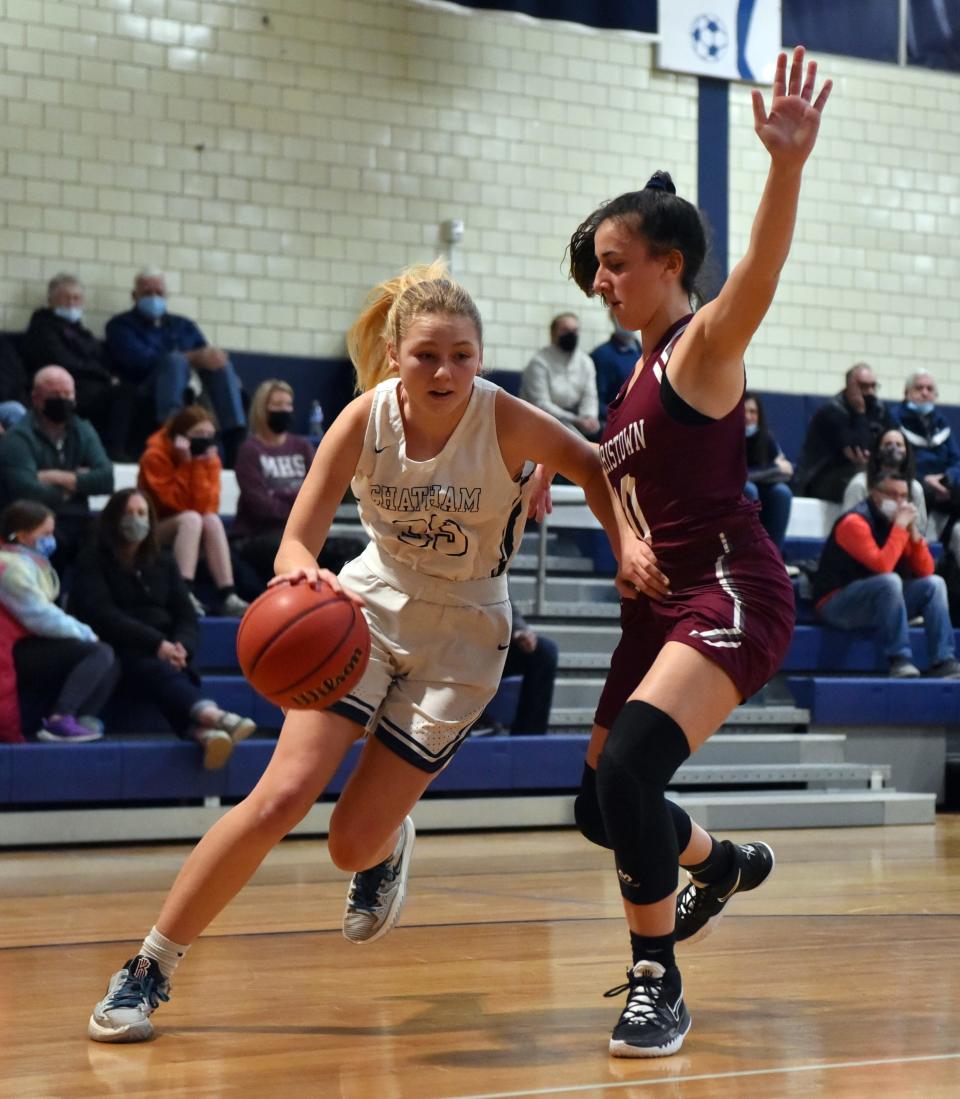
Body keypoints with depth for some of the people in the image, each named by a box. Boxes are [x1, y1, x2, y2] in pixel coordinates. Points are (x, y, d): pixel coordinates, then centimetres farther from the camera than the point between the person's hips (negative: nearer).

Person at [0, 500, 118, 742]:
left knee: (108, 664, 10)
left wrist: (84, 632, -1)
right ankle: (59, 719, -26)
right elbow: (42, 618, -22)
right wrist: (86, 634, -10)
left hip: (30, 646, 10)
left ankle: (81, 720, -8)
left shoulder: (27, 561, 19)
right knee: (99, 654, -20)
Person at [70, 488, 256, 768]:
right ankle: (211, 715, -68)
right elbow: (101, 614, -10)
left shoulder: (162, 562, 20)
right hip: (120, 651, -5)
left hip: (165, 653, 5)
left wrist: (181, 646, -14)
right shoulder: (93, 561, 6)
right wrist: (155, 643, -22)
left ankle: (200, 729, -64)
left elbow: (186, 616, 12)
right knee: (154, 669, -38)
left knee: (175, 673, -33)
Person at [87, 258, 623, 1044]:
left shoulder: (504, 420, -22)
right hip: (372, 605, 1)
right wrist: (304, 574, -44)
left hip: (461, 634, -1)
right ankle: (149, 969, -1)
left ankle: (390, 850, 37)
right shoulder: (366, 418, -18)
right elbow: (297, 543, -21)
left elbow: (591, 465, -3)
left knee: (353, 845, -4)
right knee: (279, 800, -15)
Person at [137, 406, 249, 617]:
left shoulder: (210, 458, -2)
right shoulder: (155, 456, -15)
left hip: (189, 530, 4)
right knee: (191, 519, -33)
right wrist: (187, 465, -24)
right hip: (154, 531, -4)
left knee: (212, 520, -27)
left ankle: (227, 596, -36)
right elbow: (176, 504, -21)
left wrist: (201, 465, -21)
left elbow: (208, 506, -14)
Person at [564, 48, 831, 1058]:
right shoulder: (636, 374, 16)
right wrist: (629, 545, 2)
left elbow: (759, 273, -31)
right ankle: (725, 864, 46)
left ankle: (658, 983, -13)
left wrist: (787, 165, -49)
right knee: (602, 804, 15)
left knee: (630, 764, -28)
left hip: (731, 594, -9)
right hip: (662, 602, 9)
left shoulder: (703, 348, -9)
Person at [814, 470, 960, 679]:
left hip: (881, 604, 8)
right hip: (837, 605, -8)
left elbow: (926, 572, 3)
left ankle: (943, 661, -17)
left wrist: (914, 534, -10)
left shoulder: (901, 521, 8)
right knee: (890, 580, -33)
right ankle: (900, 660, -32)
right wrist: (899, 528, -23)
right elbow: (882, 566, -30)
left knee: (934, 584, -7)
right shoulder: (855, 522, -17)